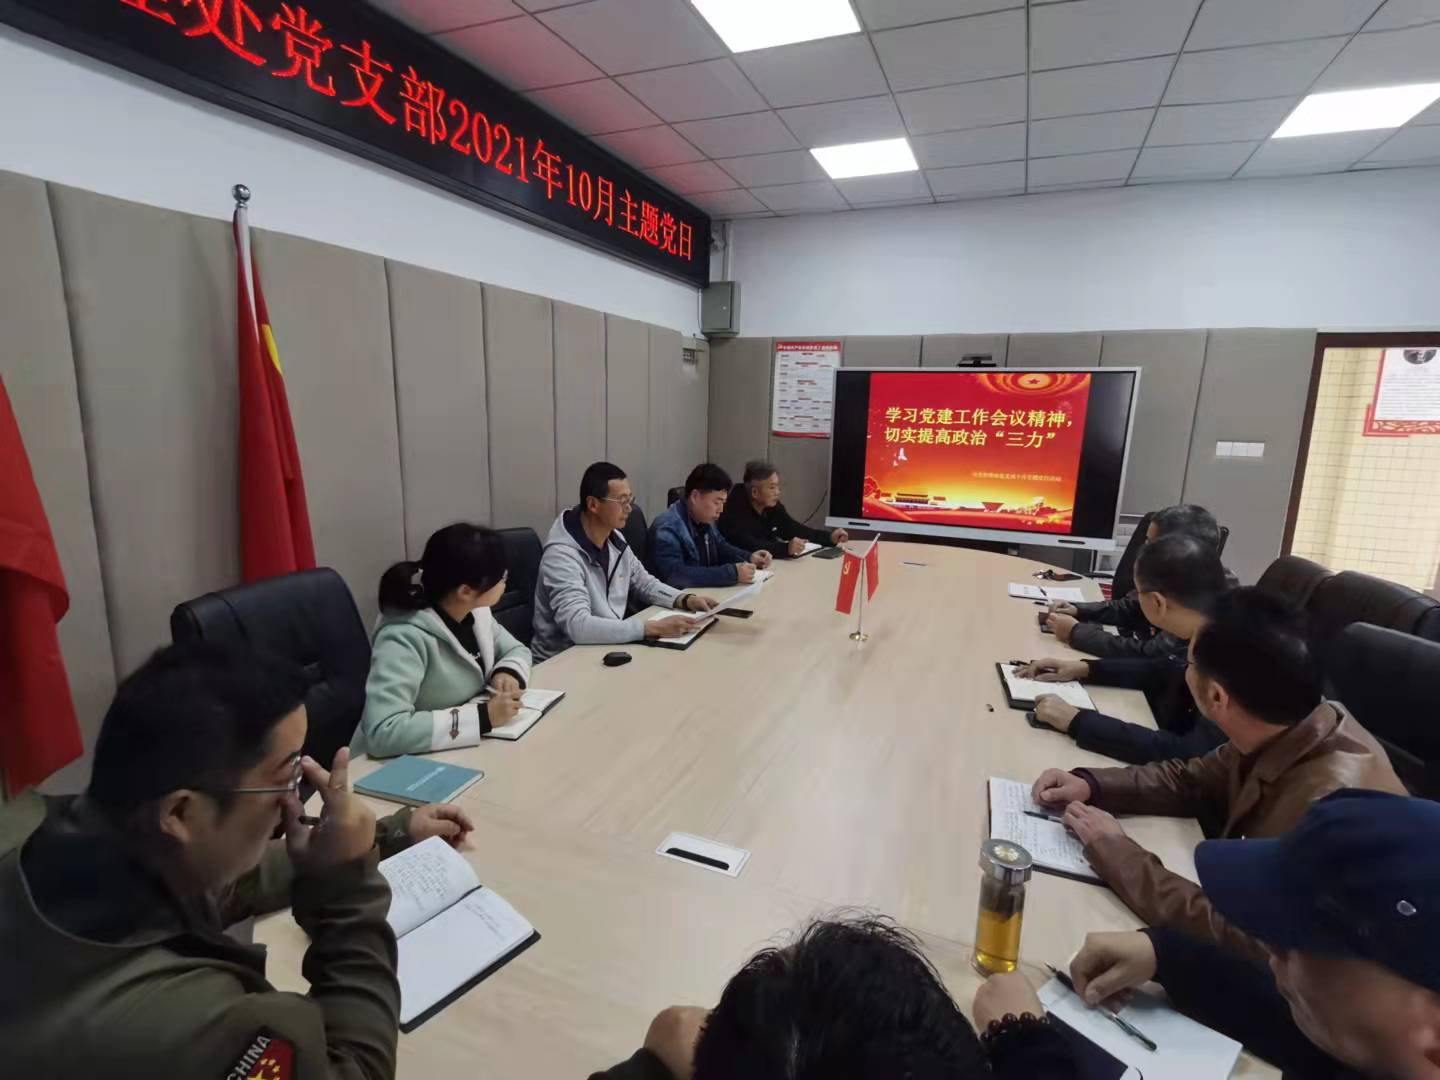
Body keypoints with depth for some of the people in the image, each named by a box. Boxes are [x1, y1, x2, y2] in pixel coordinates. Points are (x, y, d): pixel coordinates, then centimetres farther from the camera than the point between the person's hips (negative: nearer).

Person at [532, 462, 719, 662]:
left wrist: (687, 600, -3)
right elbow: (578, 627, -35)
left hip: (607, 648, 7)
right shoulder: (562, 555, -24)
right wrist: (654, 628, -36)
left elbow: (643, 582, 15)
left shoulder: (615, 538, 1)